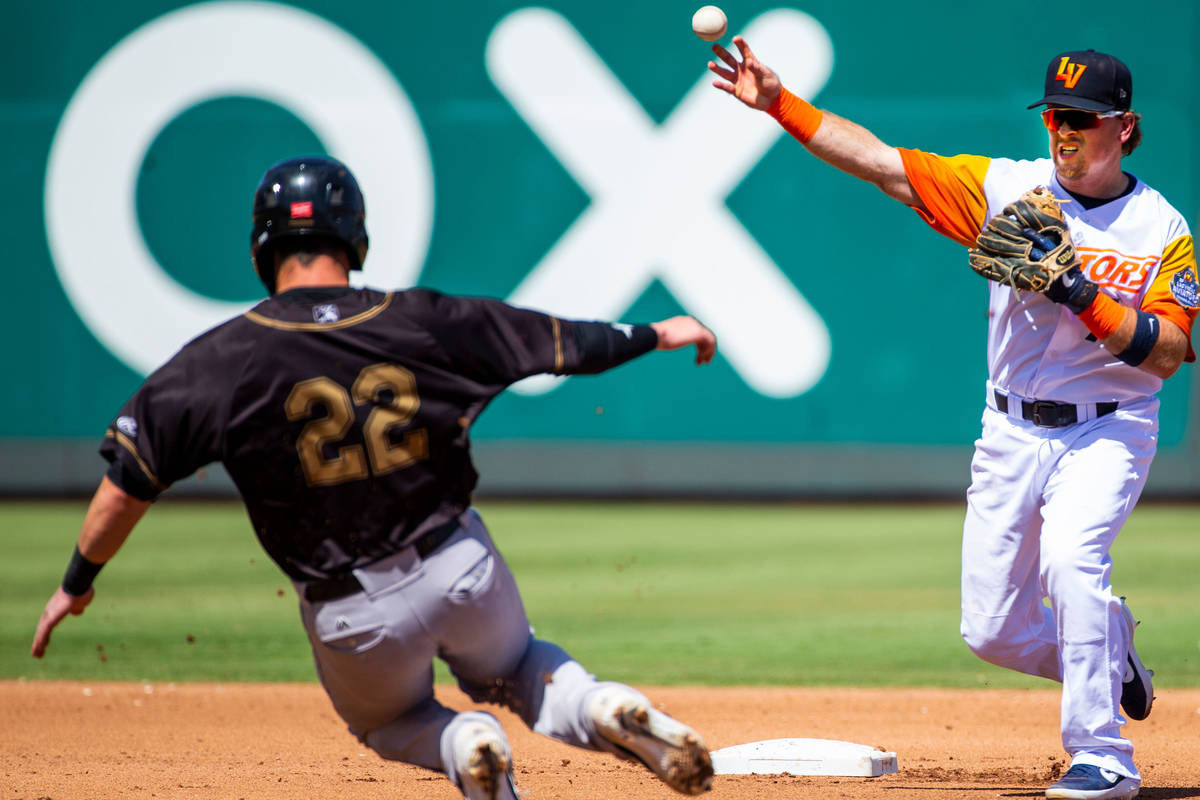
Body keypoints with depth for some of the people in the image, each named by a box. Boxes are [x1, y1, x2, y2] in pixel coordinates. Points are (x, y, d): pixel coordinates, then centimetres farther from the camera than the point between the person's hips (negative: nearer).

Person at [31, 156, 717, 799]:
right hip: (463, 572, 2)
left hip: (352, 619, -1)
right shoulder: (422, 322, -6)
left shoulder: (222, 360, -12)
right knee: (516, 669, 32)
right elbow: (559, 340, 7)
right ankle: (601, 708, -2)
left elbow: (128, 484, -11)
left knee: (390, 723, 30)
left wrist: (77, 583, 4)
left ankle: (461, 744, -6)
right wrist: (656, 335, 24)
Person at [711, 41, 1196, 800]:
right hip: (1013, 430, 4)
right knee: (993, 630, 3)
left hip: (1108, 431, -4)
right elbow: (878, 161, -5)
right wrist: (779, 103, -13)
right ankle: (1109, 657, 35)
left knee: (1071, 559, -30)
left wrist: (1081, 293, -24)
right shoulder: (1006, 187, 0)